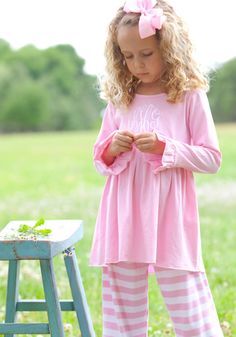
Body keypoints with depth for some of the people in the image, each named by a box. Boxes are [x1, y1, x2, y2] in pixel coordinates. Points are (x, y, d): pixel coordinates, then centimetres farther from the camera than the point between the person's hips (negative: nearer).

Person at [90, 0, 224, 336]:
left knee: (190, 309, -2)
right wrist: (112, 149, -6)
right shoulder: (119, 100, 9)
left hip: (170, 220, -4)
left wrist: (164, 148, -15)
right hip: (124, 221, 4)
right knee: (122, 308, 10)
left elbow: (211, 159, -3)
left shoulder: (189, 97, -2)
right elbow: (101, 161, 16)